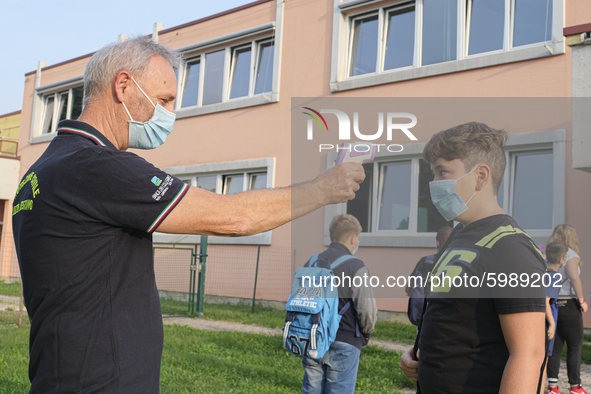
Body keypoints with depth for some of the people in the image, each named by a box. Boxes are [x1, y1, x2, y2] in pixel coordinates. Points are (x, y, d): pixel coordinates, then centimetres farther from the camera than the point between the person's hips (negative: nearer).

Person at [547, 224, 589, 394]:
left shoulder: (545, 254, 10)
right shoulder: (570, 255, -9)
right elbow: (574, 277, -23)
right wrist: (582, 300, -15)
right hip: (568, 305, -6)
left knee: (555, 347, 9)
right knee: (575, 347, 5)